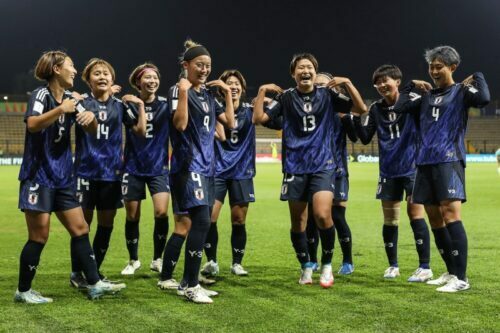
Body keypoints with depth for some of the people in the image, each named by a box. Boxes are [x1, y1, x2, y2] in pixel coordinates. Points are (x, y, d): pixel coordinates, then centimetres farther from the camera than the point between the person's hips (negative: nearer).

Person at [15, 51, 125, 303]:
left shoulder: (70, 99, 10)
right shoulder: (41, 94, -11)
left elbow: (92, 130, 12)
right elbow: (32, 125, -29)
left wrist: (91, 117, -8)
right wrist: (61, 110, -30)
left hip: (62, 177, 8)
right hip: (39, 176, -8)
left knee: (80, 230, 6)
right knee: (39, 237, -3)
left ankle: (95, 284, 10)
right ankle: (23, 291, 10)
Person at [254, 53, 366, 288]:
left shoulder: (327, 95, 4)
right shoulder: (286, 98, 4)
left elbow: (360, 108, 1)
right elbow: (260, 117, -3)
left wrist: (347, 83, -9)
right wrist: (262, 91, -10)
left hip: (322, 165, -1)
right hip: (295, 167, 1)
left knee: (322, 215, -19)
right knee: (298, 222, 6)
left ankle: (327, 264, 2)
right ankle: (306, 267, 26)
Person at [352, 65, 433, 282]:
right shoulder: (375, 109, 7)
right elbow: (365, 138, 6)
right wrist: (355, 117, -8)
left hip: (412, 168, -4)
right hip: (388, 171, 4)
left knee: (415, 214, -9)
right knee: (389, 219, 7)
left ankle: (425, 267, -4)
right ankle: (393, 265, 20)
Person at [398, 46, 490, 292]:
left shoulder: (461, 92, 2)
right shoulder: (426, 95, 20)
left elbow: (484, 99, -17)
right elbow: (400, 108, 16)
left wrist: (476, 77, -3)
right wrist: (412, 87, 14)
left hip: (448, 161, -7)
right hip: (425, 161, 7)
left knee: (450, 214, -16)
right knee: (434, 217, 7)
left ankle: (462, 278, -15)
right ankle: (451, 272, 18)